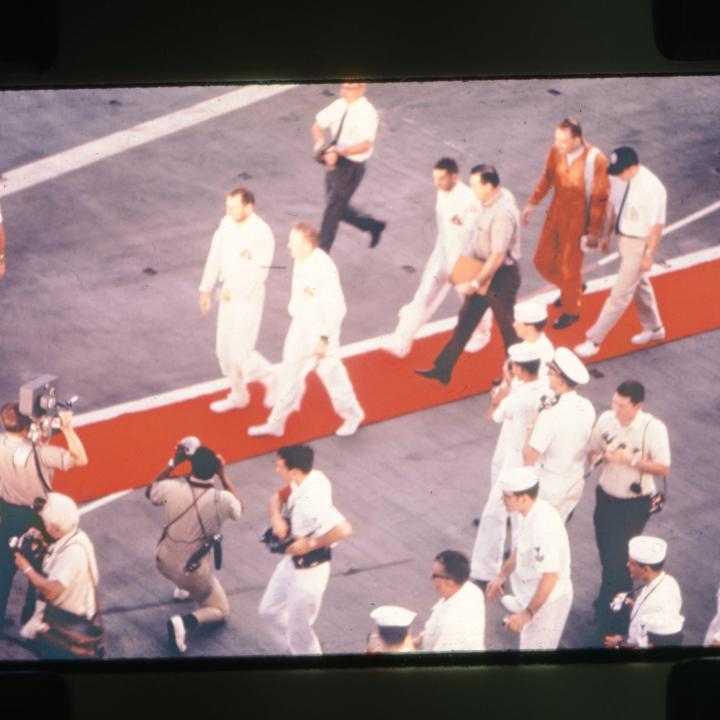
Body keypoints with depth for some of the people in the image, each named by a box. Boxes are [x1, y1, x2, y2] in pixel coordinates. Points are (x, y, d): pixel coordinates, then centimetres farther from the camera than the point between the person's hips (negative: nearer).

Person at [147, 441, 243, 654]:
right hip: (192, 570, -4)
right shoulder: (222, 500, -24)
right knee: (220, 611, 16)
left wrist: (173, 463, 3)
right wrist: (223, 476, 3)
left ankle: (184, 589, 42)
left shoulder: (173, 488, -20)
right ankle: (186, 621, -13)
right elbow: (238, 508, 3)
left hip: (164, 561, 4)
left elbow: (149, 492, 6)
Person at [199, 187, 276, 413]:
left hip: (248, 297, -7)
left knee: (240, 353, -4)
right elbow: (215, 256, 7)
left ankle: (270, 379, 25)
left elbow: (259, 273, -24)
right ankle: (239, 394, 35)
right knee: (224, 349, 15)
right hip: (227, 295, 7)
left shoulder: (262, 233, -23)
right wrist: (206, 289, 9)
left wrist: (231, 292, -18)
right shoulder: (227, 223, -3)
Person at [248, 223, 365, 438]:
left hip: (319, 331, -8)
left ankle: (352, 415, 35)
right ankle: (277, 424, 29)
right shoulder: (301, 260, -4)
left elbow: (335, 308, -25)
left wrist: (324, 338, -21)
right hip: (300, 327, 8)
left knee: (330, 374, 10)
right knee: (290, 374, 16)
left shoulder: (324, 269, -29)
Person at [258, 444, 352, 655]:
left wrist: (310, 544, -30)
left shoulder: (312, 501, -35)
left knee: (299, 632, 6)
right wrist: (276, 518, -13)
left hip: (308, 570, -9)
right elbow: (278, 498, 9)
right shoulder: (306, 480, -9)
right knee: (269, 611, 24)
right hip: (291, 562, 9)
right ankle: (296, 648, 44)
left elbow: (342, 530, -44)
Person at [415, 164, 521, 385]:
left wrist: (475, 283, -22)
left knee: (506, 325, 11)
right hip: (484, 269, 9)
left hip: (501, 275, -9)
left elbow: (497, 256, -29)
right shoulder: (496, 197, -3)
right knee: (466, 319, 15)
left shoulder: (502, 213, -31)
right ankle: (443, 368, 24)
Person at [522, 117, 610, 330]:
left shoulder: (595, 160, -25)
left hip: (577, 219, -6)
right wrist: (532, 203, 8)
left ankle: (571, 311, 35)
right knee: (543, 260, 15)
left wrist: (594, 231, -12)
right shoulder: (556, 150, -11)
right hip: (555, 214, 6)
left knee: (569, 266, 9)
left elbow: (600, 198, -16)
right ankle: (571, 288, 45)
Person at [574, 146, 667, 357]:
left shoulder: (652, 189, -29)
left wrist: (649, 254, -18)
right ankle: (653, 328, 45)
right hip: (624, 239, 8)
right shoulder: (622, 179, -7)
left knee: (620, 294, 0)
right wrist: (607, 234, 15)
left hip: (639, 244, -8)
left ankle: (594, 340, 6)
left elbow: (657, 225, -22)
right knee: (639, 285, 25)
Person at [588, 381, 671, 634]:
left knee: (619, 556, 0)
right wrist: (598, 457, -20)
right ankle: (611, 597, 43)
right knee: (605, 551, 18)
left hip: (635, 503, -4)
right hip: (606, 496, 4)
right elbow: (591, 451, 3)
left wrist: (632, 460, -30)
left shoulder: (653, 428, -22)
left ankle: (609, 610, 20)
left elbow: (663, 469, -18)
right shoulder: (606, 418, -11)